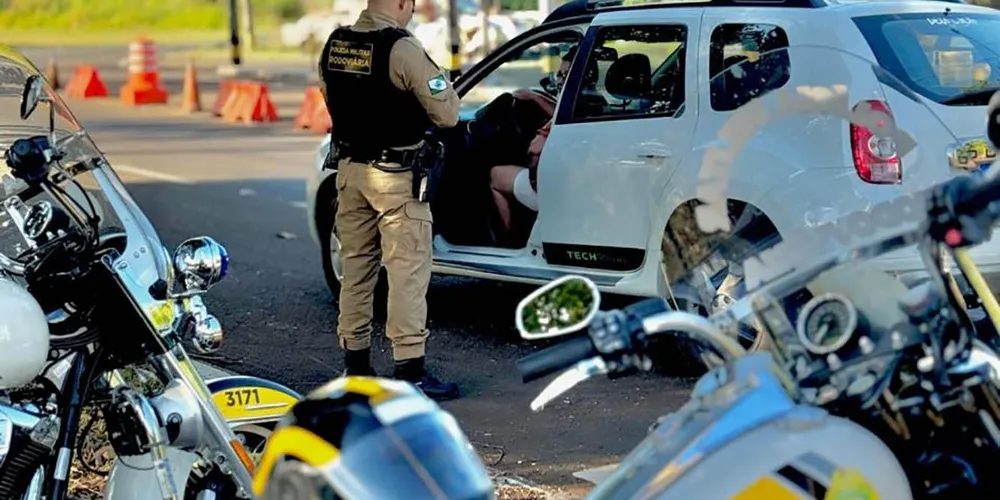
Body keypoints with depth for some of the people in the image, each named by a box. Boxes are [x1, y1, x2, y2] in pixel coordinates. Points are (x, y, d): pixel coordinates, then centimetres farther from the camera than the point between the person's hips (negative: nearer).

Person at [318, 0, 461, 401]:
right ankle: (409, 371, -3)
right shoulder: (402, 49, -17)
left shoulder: (334, 44, 4)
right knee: (407, 272, -3)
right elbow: (447, 115, -14)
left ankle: (355, 363, 23)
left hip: (349, 168, 7)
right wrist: (440, 82, 5)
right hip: (395, 175, -7)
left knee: (356, 267, 15)